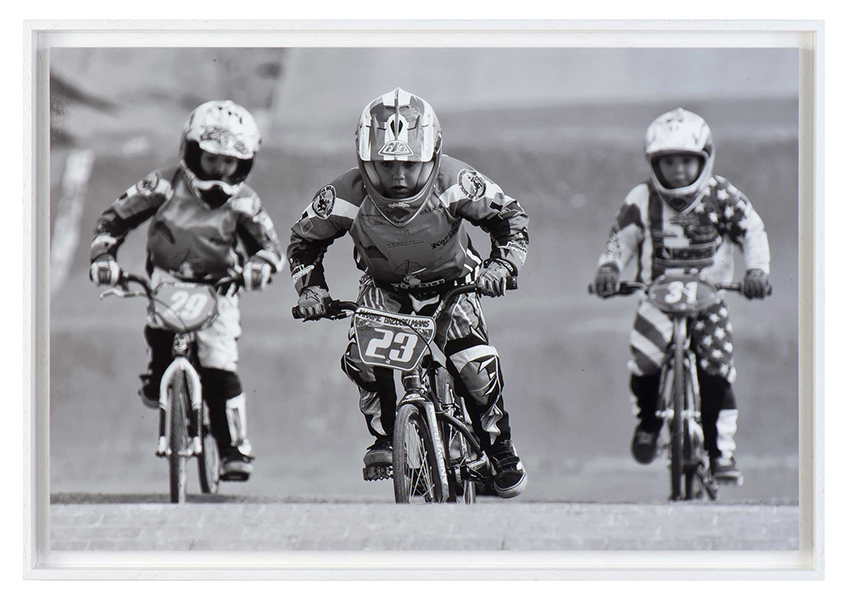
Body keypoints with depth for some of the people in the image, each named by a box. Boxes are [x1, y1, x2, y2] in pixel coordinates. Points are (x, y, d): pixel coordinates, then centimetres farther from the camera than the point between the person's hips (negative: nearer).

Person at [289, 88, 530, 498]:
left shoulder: (455, 184, -28)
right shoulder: (349, 196, -26)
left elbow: (511, 219, -12)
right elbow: (304, 241, -7)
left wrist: (500, 266, -27)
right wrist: (311, 287, -20)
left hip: (450, 284, -1)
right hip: (384, 289, 1)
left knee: (477, 365, -21)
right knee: (362, 356, -26)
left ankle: (500, 449, 3)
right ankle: (383, 438, -5)